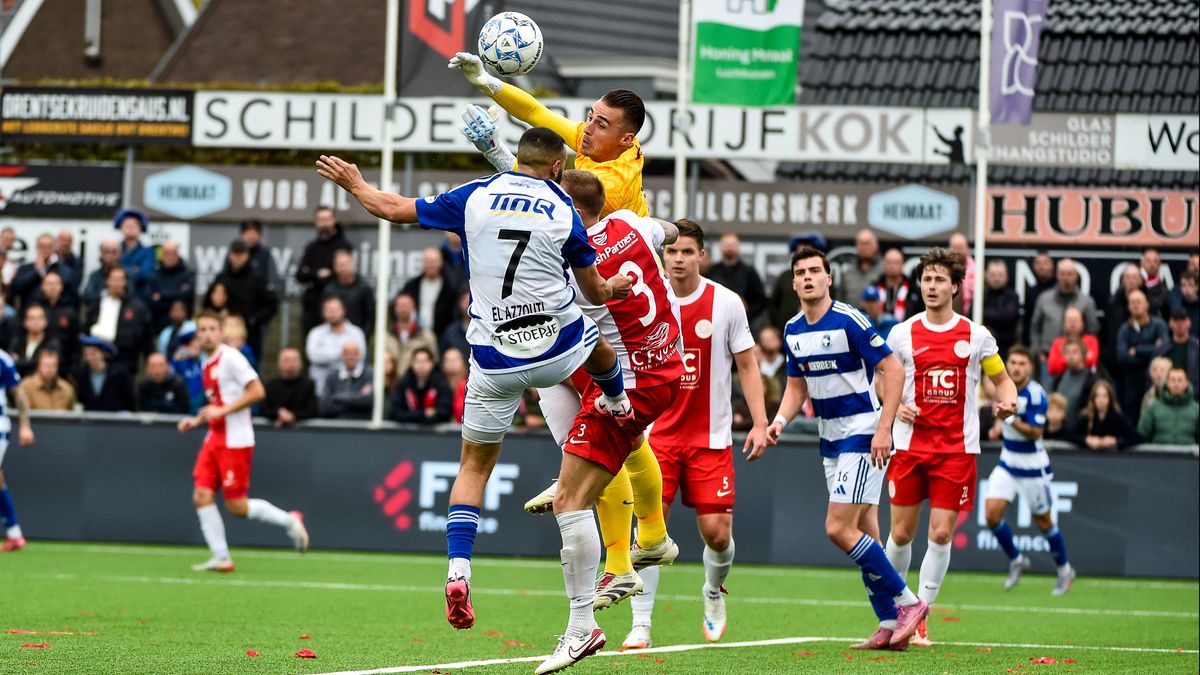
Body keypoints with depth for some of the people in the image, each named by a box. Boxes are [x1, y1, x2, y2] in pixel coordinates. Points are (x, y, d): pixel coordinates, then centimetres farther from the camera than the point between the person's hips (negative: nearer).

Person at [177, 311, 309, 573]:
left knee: (236, 506, -7)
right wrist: (197, 420, 12)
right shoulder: (207, 364, 14)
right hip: (215, 439, 8)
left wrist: (222, 410, -21)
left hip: (235, 441, -8)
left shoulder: (230, 358, -12)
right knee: (202, 496, -4)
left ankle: (289, 521, 13)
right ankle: (221, 558, 1)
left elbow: (257, 391, -18)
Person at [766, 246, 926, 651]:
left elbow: (893, 370, -15)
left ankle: (906, 601, -3)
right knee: (864, 533, 7)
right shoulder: (793, 331, 8)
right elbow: (797, 386, 19)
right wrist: (781, 420, 0)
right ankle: (890, 626, 11)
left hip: (863, 435, -8)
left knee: (839, 529, -15)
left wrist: (884, 428, -20)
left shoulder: (849, 321, -15)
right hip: (831, 439, 8)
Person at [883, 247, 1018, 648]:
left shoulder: (976, 336, 2)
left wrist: (1007, 401, -10)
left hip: (957, 449, -1)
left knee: (941, 533, -6)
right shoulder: (901, 335, 3)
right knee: (901, 532, 3)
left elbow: (1001, 379, 12)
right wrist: (897, 407, -9)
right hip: (910, 446, 1)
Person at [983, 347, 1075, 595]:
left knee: (1043, 521, 6)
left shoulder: (1036, 395, -18)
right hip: (1007, 463, 6)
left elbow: (1035, 432, -23)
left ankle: (1065, 570, 26)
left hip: (1032, 467, -6)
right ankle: (1016, 560, 13)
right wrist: (998, 428, 3)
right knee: (991, 513, -9)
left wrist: (1010, 419, -35)